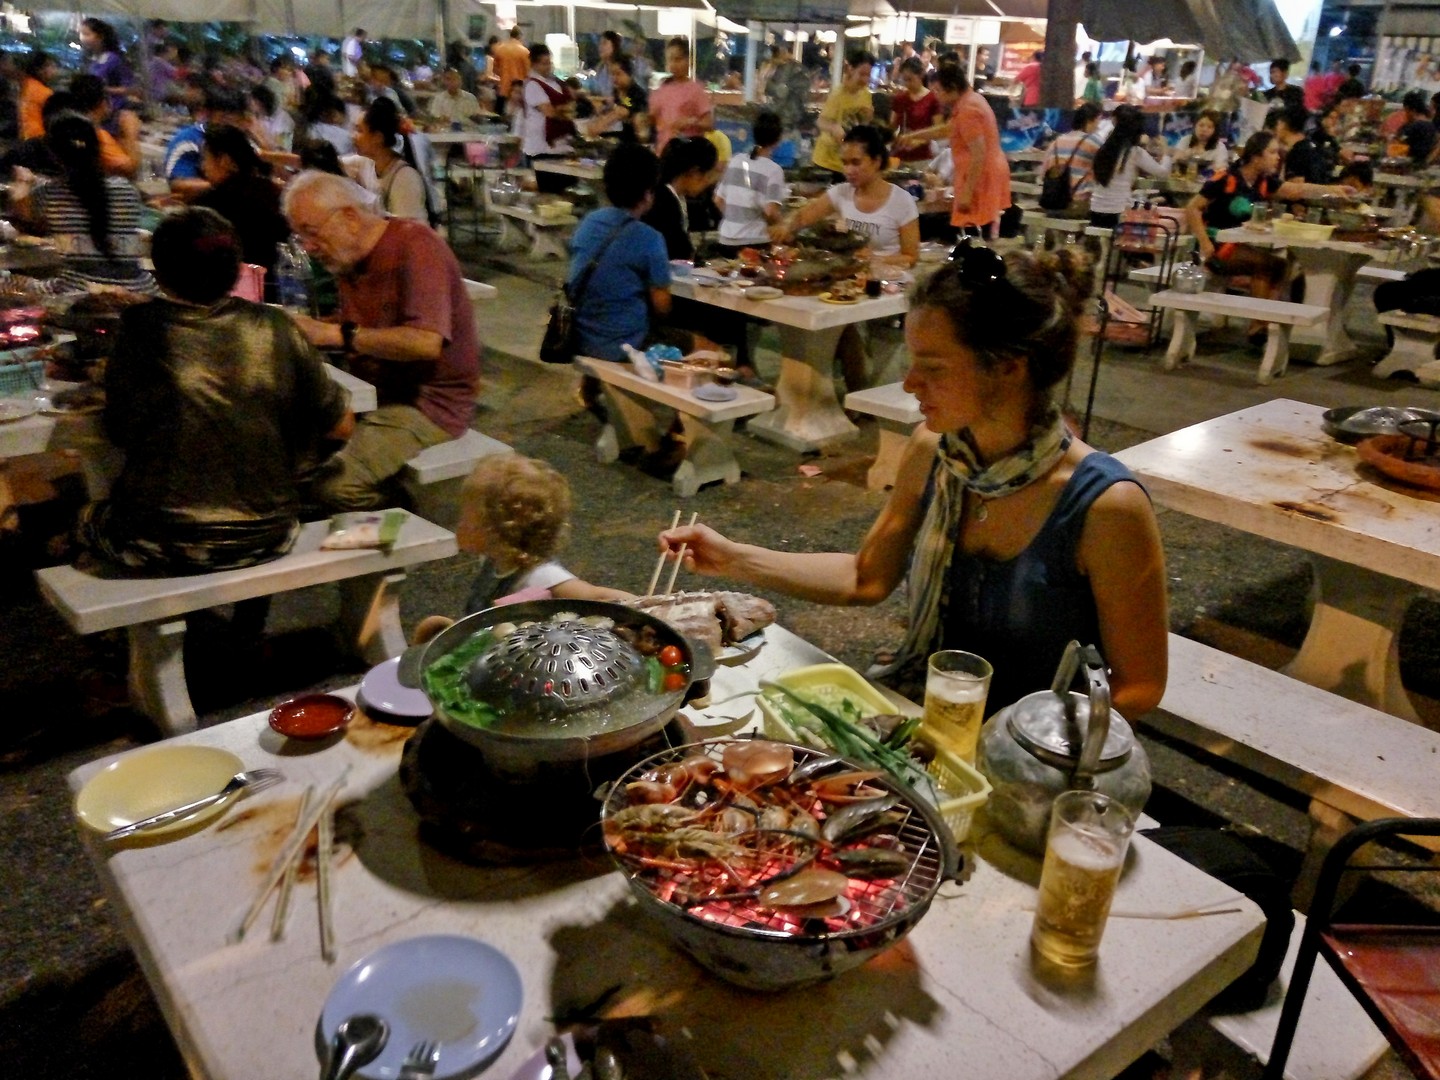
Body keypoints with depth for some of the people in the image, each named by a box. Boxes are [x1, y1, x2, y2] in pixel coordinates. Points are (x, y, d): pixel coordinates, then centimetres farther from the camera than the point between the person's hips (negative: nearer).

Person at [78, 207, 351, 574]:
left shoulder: (141, 327, -9)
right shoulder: (274, 327, -5)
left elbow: (119, 433, -1)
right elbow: (341, 425, 0)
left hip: (163, 544, -1)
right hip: (265, 538, 2)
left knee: (86, 517, 30)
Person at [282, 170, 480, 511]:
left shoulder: (414, 244, -15)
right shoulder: (348, 256, 9)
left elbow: (426, 342, -28)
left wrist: (333, 334, -23)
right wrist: (306, 330, -3)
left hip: (428, 402, -8)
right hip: (373, 391, 8)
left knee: (335, 485, -24)